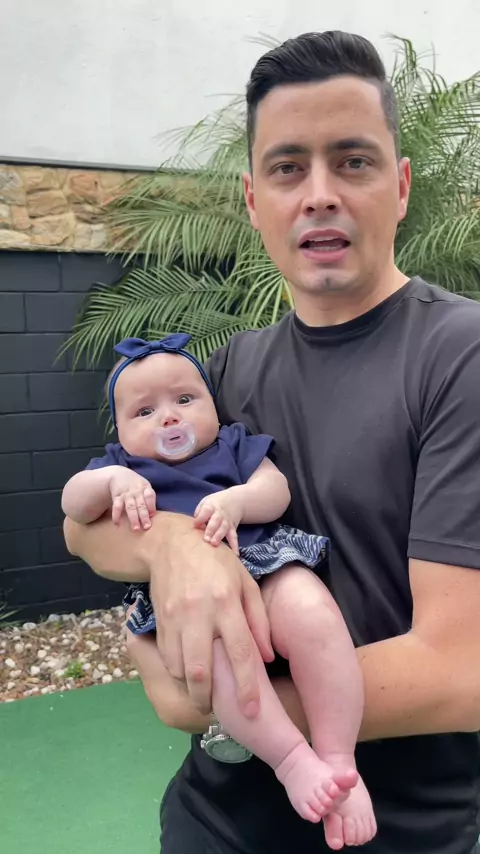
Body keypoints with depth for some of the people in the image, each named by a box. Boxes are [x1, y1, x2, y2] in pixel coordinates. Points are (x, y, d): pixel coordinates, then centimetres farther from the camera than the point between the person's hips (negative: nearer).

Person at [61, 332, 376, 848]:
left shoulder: (234, 445, 22)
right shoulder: (123, 465, 22)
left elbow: (276, 490, 5)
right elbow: (73, 504, 5)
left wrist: (236, 501, -16)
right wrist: (113, 480, -15)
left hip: (264, 564, 1)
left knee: (312, 612, -32)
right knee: (217, 644, -37)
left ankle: (339, 761, -20)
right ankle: (291, 760, -24)